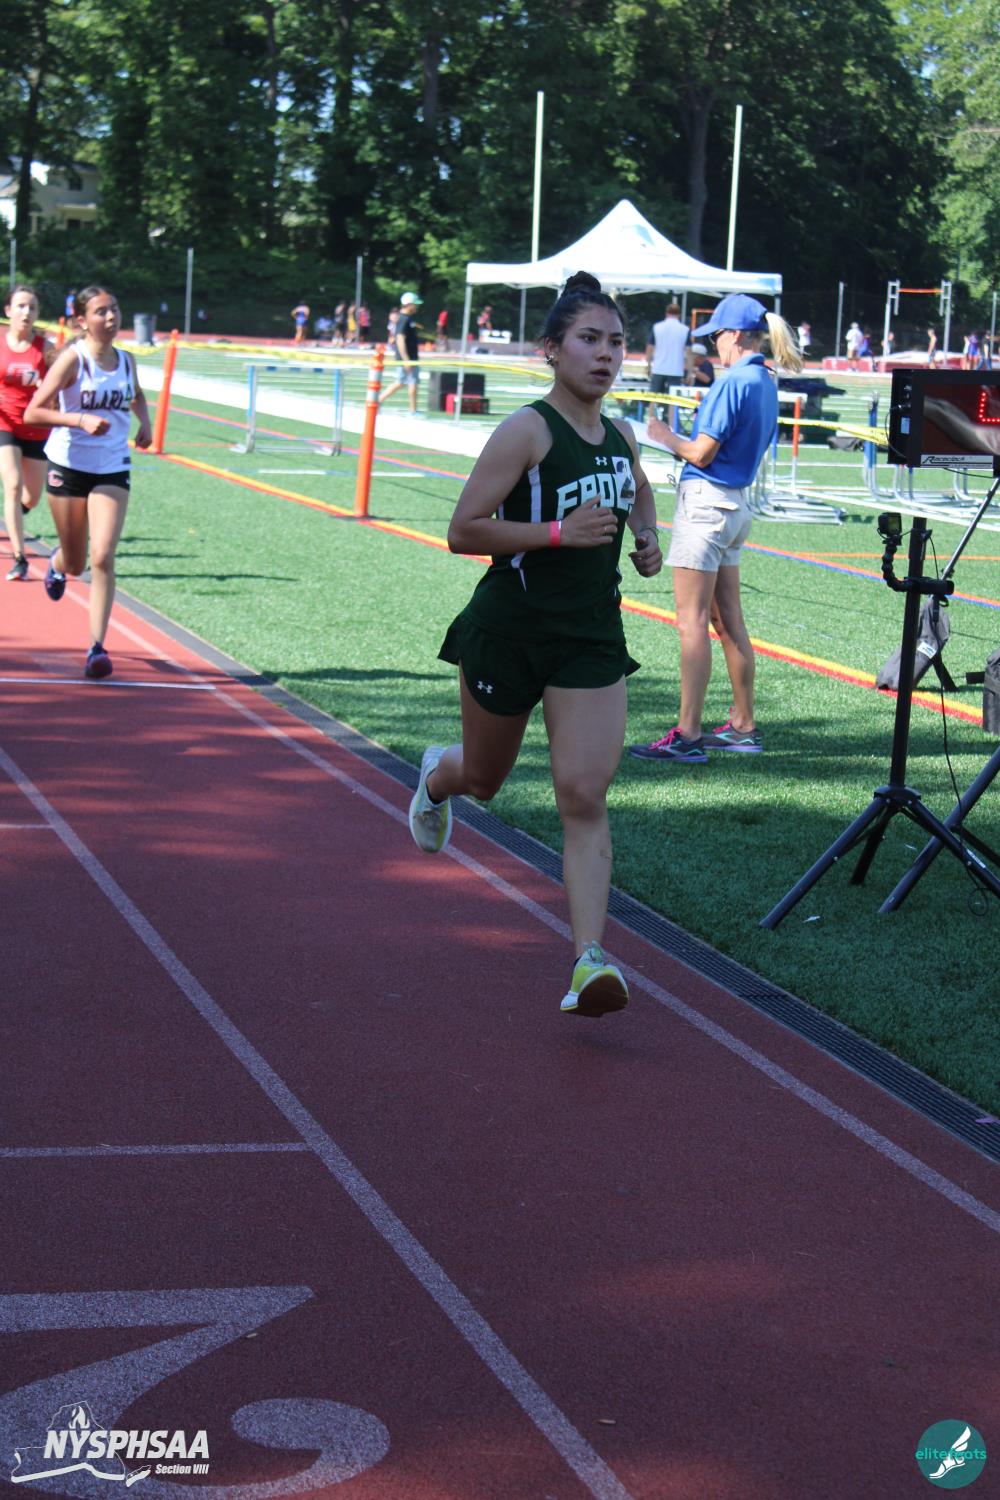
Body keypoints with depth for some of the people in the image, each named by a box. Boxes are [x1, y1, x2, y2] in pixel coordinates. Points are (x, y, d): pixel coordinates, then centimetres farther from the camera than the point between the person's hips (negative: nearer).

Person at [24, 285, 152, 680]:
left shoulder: (126, 360, 3)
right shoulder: (73, 358, -13)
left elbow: (137, 396, 26)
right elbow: (33, 412, -17)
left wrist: (145, 422, 6)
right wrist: (80, 419, -29)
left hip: (113, 470, 3)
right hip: (68, 465, -2)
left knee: (102, 557, -14)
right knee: (75, 564, 11)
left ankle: (97, 647, -10)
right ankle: (57, 561, 50)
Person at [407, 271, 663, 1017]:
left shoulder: (620, 436, 5)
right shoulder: (527, 431, -14)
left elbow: (640, 491, 30)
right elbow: (463, 531, -18)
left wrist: (646, 538, 9)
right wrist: (559, 532, -26)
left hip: (593, 637, 4)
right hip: (511, 628, -4)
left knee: (585, 797, -9)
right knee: (484, 779, 18)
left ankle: (590, 961, -13)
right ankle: (438, 773, 56)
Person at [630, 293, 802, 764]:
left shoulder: (733, 382, -16)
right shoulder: (766, 384, 11)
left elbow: (702, 454, -17)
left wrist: (667, 437, 1)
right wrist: (682, 440, 21)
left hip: (706, 501, -10)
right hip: (737, 503, 10)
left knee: (691, 622, -8)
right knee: (729, 621, 15)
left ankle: (687, 735, -9)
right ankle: (743, 725, 22)